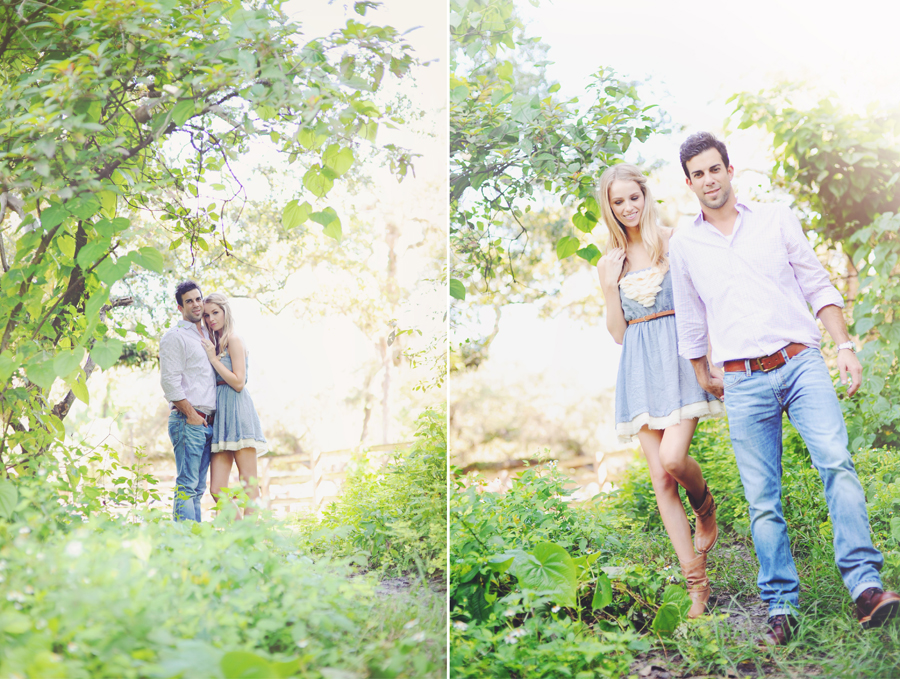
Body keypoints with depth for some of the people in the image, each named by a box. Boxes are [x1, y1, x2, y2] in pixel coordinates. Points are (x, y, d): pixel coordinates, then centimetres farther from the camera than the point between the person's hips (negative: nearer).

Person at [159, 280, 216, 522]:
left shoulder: (206, 337, 22)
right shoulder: (175, 337, -2)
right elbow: (169, 381, -10)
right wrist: (191, 414, -13)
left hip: (208, 422, 8)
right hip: (188, 421, -8)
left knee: (198, 488, 6)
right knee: (187, 485, -11)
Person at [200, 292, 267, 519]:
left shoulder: (234, 340, -3)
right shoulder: (215, 343, 21)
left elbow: (238, 382, -11)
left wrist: (213, 358, -8)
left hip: (237, 411, -8)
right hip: (220, 414, 8)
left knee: (248, 481, -7)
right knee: (217, 489, -1)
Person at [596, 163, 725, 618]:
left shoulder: (674, 242, 2)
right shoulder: (609, 263, 12)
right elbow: (617, 333, 10)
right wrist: (611, 287, -3)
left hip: (679, 355, -4)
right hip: (639, 368, 4)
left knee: (672, 458, -22)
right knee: (659, 478, -1)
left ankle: (706, 509, 15)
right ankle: (697, 583, 6)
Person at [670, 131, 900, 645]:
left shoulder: (776, 220, 10)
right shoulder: (684, 247, 12)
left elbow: (817, 286, 10)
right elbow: (691, 323, 22)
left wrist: (845, 345, 1)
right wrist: (704, 378, 27)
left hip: (802, 363, 0)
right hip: (744, 383, 1)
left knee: (837, 462, -19)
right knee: (762, 499, -2)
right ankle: (782, 606, 4)